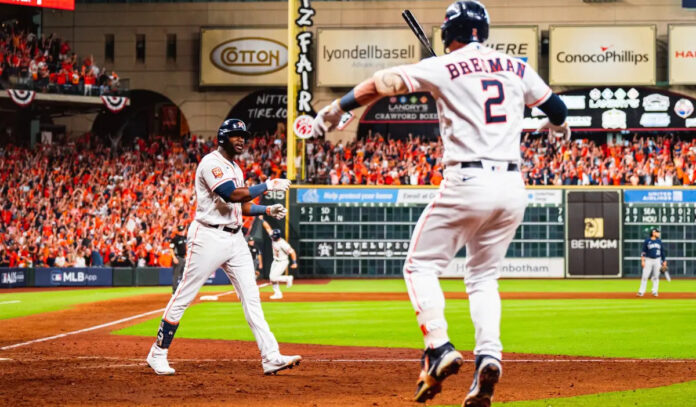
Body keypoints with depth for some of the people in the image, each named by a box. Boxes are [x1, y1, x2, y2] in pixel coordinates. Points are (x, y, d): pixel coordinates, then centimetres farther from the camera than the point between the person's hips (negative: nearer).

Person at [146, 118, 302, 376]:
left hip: (235, 239, 8)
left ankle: (271, 357, -5)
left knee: (251, 297, 0)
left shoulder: (235, 169, 18)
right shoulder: (211, 163, -11)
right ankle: (158, 354, 9)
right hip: (209, 238, -8)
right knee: (184, 296, -2)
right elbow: (232, 194, -24)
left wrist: (268, 210, 4)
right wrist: (268, 186, -20)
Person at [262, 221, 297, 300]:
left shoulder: (283, 244, -29)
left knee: (273, 277, -13)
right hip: (275, 261, 8)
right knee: (272, 278, 6)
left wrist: (294, 263, -24)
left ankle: (288, 278, 7)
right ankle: (277, 293, 16)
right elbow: (267, 227, 0)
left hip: (282, 262, -8)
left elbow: (292, 252, -24)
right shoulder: (273, 238, -8)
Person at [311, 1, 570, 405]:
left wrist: (335, 109, 7)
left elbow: (382, 83, -3)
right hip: (513, 187, 5)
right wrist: (558, 125, 44)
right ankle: (489, 354, -7)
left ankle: (439, 347, -9)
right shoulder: (517, 68, 12)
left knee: (422, 265, 10)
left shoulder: (443, 67, -1)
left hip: (466, 182, -5)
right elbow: (557, 109, 21)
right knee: (484, 277, 16)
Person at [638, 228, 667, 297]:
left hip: (657, 260, 3)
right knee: (645, 276, -6)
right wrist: (642, 261, -10)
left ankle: (654, 291, 10)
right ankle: (641, 292, -3)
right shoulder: (647, 241, -2)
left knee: (656, 276, 3)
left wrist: (664, 261, 10)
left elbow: (662, 251, 13)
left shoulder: (659, 241, 8)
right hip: (648, 260, -3)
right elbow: (643, 252, -3)